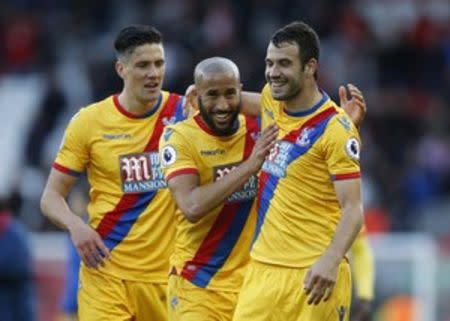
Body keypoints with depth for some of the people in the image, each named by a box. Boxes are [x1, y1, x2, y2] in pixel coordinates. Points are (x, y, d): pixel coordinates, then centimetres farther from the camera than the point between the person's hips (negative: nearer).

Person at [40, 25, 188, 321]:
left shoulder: (183, 111, 3)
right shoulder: (90, 121, 0)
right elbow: (51, 197, 4)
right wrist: (76, 226, -17)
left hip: (165, 275, 2)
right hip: (106, 272, -2)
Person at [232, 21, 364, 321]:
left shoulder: (336, 129, -13)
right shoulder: (271, 100, 8)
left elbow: (353, 209, -16)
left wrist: (331, 261, -31)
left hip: (313, 274, -6)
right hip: (263, 267, 6)